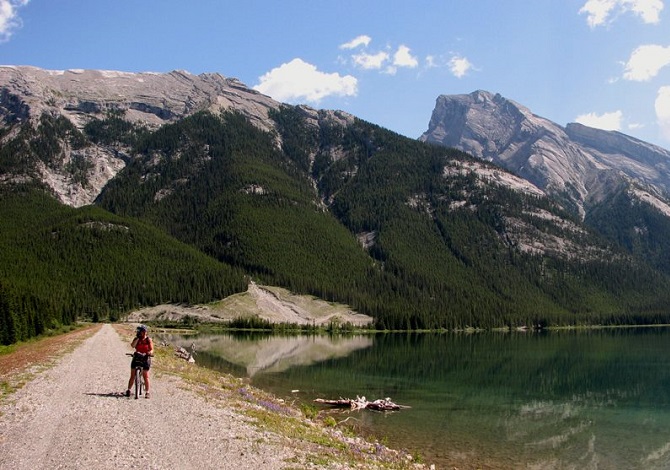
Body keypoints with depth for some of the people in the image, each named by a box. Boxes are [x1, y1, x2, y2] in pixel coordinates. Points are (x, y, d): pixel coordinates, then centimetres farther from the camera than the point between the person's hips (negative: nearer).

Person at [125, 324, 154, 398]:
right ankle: (128, 390, 15)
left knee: (146, 376, -4)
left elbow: (151, 349, -6)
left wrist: (150, 353, -28)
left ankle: (147, 392, 2)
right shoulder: (136, 339, 4)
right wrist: (138, 338, -15)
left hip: (145, 358, -2)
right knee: (132, 376, 4)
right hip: (136, 357, 2)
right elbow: (133, 345, -14)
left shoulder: (148, 340, -1)